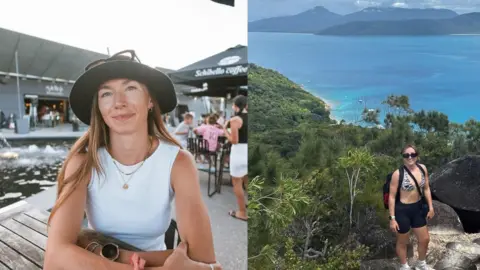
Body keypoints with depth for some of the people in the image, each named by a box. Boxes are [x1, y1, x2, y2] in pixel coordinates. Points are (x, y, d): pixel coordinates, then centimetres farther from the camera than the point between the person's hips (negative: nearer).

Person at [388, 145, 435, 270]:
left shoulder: (423, 168, -5)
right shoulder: (398, 174, -22)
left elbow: (426, 188, 9)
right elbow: (392, 197, -16)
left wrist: (431, 207, 10)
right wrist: (392, 218, -16)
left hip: (418, 208, 6)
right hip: (402, 210, -6)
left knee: (425, 239, 22)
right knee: (403, 242, 15)